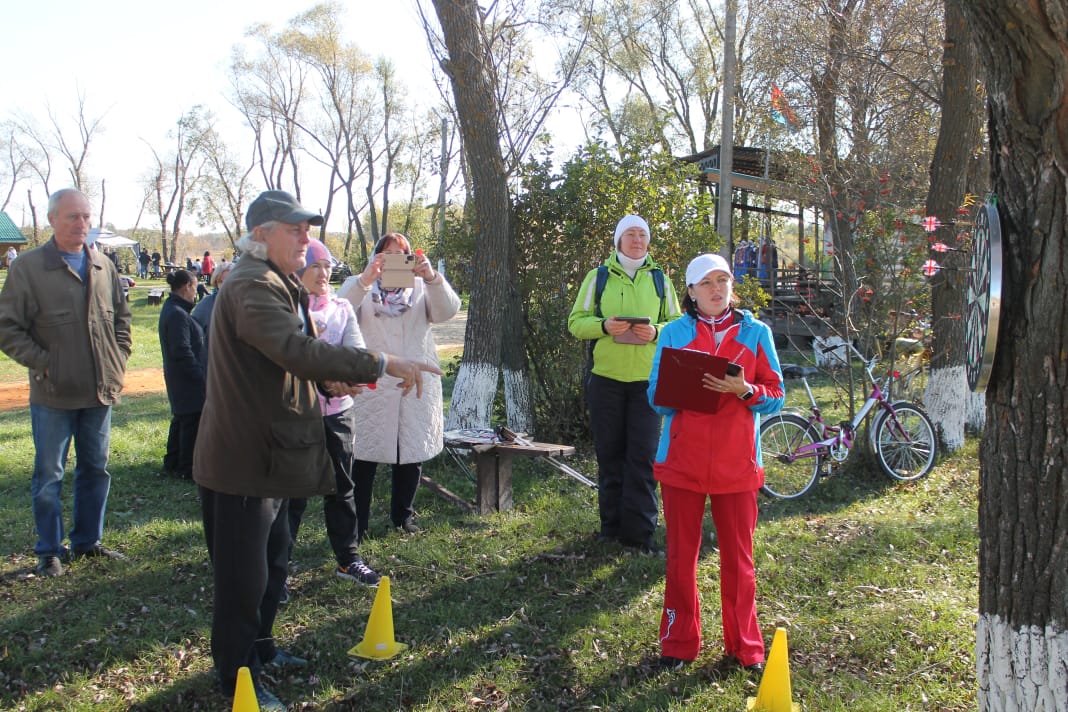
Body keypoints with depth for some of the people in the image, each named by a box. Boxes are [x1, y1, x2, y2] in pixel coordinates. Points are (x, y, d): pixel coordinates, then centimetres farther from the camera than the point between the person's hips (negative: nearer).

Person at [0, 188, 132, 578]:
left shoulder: (104, 265, 7)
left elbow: (121, 316, 17)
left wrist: (118, 360, 7)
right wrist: (44, 364, -13)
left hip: (100, 390, 5)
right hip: (53, 395, -5)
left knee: (96, 469, 15)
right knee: (49, 476, 6)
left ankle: (88, 541, 30)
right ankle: (49, 551, 19)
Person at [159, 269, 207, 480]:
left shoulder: (170, 309, 12)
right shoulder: (178, 314, -21)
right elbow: (182, 351, -24)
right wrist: (200, 376, -19)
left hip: (179, 378, 11)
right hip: (188, 379, -11)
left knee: (181, 419, 19)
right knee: (192, 422, -3)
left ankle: (172, 463, 28)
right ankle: (188, 468, 4)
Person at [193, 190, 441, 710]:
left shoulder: (274, 284, 15)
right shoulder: (251, 287, -21)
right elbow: (297, 349, -36)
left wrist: (327, 381, 2)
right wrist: (382, 364, -37)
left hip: (266, 450, 11)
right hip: (243, 456, -11)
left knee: (272, 561, 23)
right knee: (244, 575, 3)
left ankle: (259, 648, 41)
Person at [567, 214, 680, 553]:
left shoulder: (659, 280, 9)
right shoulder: (598, 277, 6)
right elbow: (576, 322, 3)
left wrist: (657, 331, -11)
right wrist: (604, 326, -17)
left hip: (648, 380, 0)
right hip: (606, 378, 0)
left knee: (643, 457, -2)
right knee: (610, 455, 7)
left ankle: (640, 530, 4)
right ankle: (612, 525, 18)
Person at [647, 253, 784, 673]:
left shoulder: (756, 333, 4)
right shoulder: (674, 333, 4)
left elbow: (775, 398, 2)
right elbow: (657, 396, 3)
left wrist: (744, 390, -17)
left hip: (736, 463, 0)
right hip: (682, 461, 0)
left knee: (738, 556, 6)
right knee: (681, 555, 7)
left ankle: (744, 647, 19)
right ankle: (679, 643, 20)